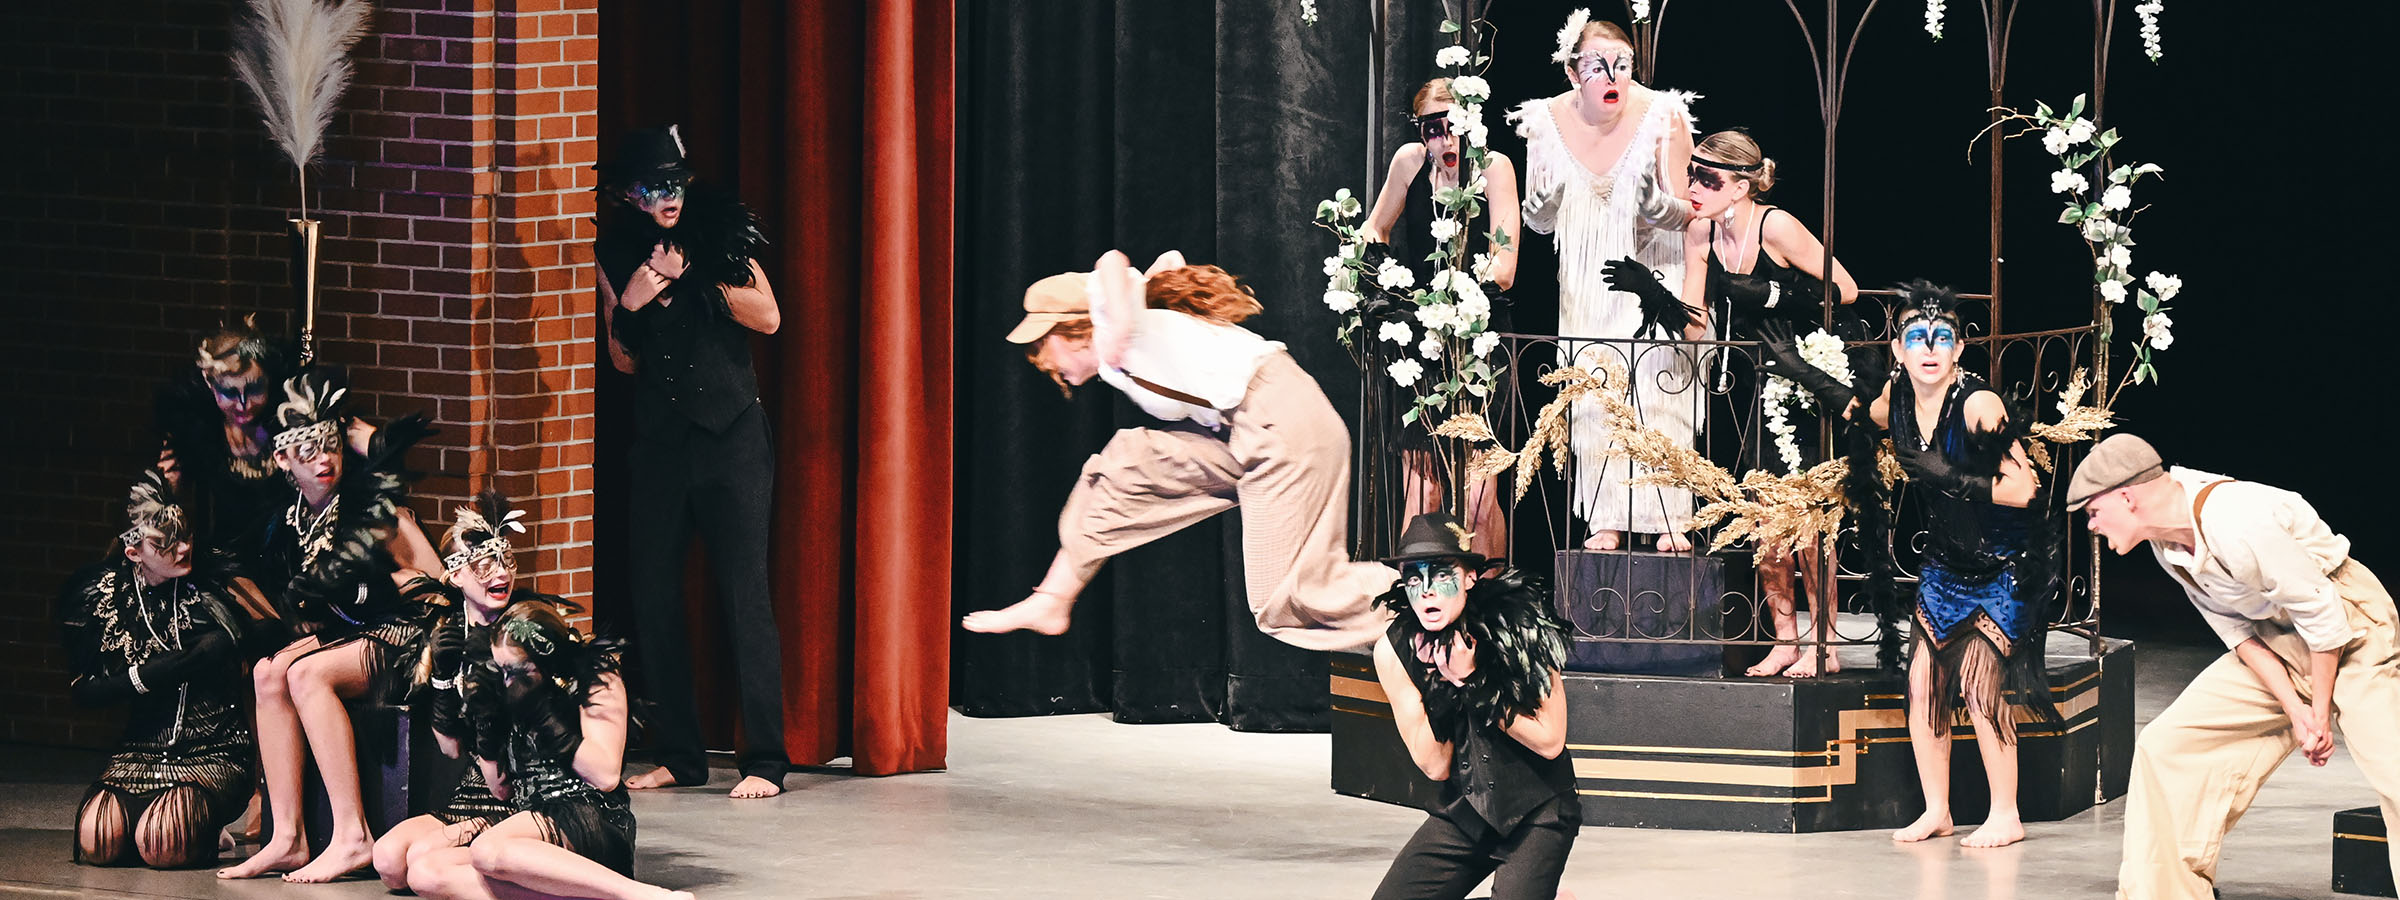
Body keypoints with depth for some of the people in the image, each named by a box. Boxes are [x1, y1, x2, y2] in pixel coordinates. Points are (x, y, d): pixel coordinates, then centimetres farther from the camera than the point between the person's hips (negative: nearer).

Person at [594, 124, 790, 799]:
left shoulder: (718, 232, 0)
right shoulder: (615, 254, 6)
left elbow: (768, 318, -2)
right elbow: (624, 361, 9)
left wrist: (696, 279, -12)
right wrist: (628, 306, -11)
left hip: (732, 435, -3)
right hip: (661, 439, 4)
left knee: (745, 589, -9)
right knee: (653, 592, 2)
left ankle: (766, 761, -7)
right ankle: (678, 754, 13)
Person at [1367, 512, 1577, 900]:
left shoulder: (1520, 627, -14)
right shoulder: (1395, 650, -7)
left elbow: (1550, 741, -14)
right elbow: (1434, 766, -7)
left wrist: (1476, 683, -20)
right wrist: (1445, 686, -21)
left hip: (1538, 812, -4)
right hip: (1465, 813, 4)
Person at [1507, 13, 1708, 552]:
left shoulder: (1662, 116, -14)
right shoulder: (1549, 123, -6)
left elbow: (1682, 214, -9)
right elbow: (1539, 222, 3)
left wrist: (1655, 197, -31)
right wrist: (1543, 189, -20)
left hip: (1650, 273, -2)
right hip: (1585, 285, 2)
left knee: (1659, 390, -12)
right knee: (1593, 396, -5)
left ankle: (1669, 520, -8)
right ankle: (1606, 521, -1)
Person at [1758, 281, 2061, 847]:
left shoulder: (1977, 404, -24)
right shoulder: (1894, 402, -4)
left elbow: (2020, 489, -26)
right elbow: (1851, 405, 22)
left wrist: (1948, 475, -29)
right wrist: (1796, 369, 16)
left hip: (2008, 564, -7)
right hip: (1947, 561, 7)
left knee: (1979, 681, -13)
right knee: (1923, 679, 2)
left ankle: (2007, 816, -1)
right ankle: (1936, 812, 15)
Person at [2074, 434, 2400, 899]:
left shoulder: (2238, 526, -30)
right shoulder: (2167, 539, -4)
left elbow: (2322, 614, -23)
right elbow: (2238, 630, 1)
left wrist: (2319, 714, -12)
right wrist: (2294, 709, -9)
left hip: (2353, 630, -8)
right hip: (2278, 644, 8)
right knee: (2164, 745, 3)